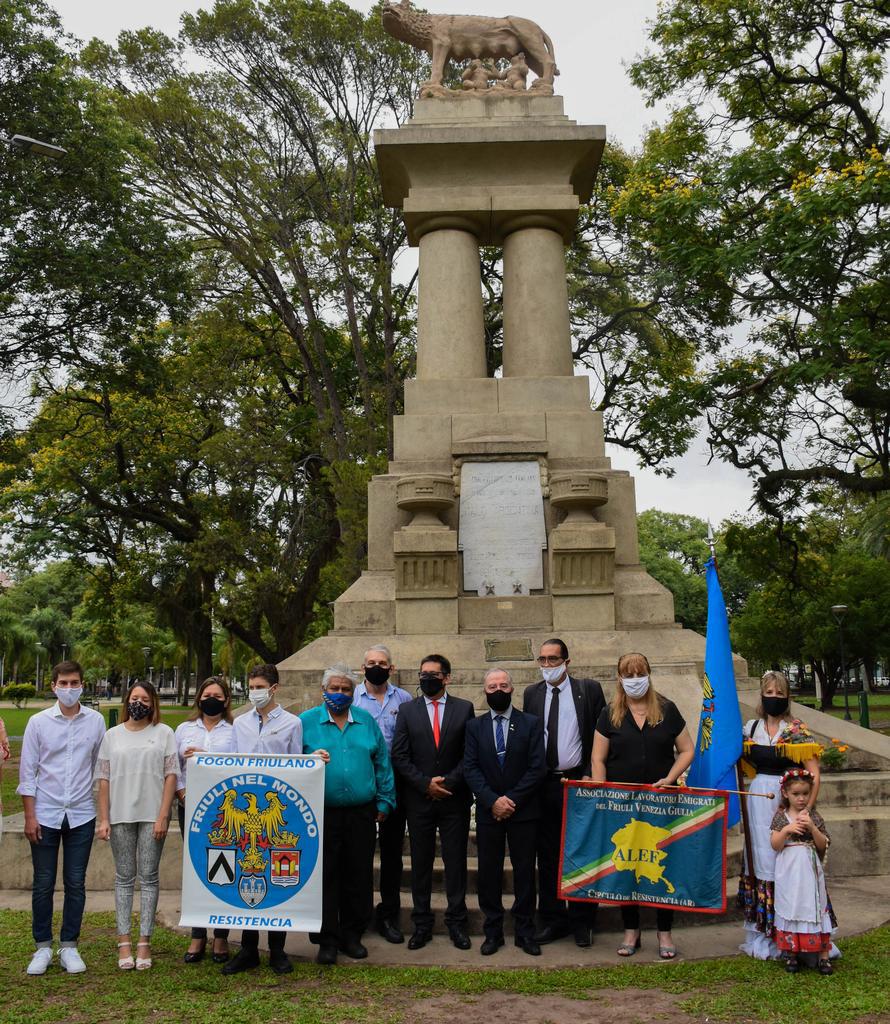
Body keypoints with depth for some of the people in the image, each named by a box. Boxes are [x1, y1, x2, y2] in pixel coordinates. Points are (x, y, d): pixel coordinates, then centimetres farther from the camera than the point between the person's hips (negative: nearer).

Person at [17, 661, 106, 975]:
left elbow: (101, 768, 7)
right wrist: (29, 816, -4)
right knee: (43, 884, 7)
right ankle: (43, 947, 21)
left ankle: (69, 946, 19)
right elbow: (27, 771, 0)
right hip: (45, 815, -1)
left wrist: (105, 811, 5)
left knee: (75, 884, 7)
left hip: (81, 815, 1)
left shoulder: (96, 721, 0)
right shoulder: (38, 722, -2)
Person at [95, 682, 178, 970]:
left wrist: (163, 816, -8)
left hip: (152, 815, -1)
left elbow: (171, 775, -1)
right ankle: (124, 942, 10)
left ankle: (144, 941, 7)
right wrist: (103, 819, 0)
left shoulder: (163, 733, 4)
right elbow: (104, 779, 7)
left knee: (149, 877, 1)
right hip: (121, 816, 1)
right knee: (124, 877, 5)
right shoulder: (112, 735, 9)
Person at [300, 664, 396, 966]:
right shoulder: (306, 721, 3)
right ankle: (327, 940, 15)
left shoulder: (367, 721, 9)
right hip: (322, 814, -2)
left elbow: (382, 763, 10)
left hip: (361, 813, 2)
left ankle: (352, 935, 23)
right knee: (325, 877, 3)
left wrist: (384, 801, 5)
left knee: (359, 878, 9)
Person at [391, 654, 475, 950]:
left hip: (455, 799, -1)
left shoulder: (464, 709, 3)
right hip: (419, 800, 1)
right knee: (420, 863, 7)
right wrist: (426, 783, -10)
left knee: (456, 862, 5)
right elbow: (399, 756, -1)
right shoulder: (407, 710, 4)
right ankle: (422, 924, 17)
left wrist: (448, 782, -11)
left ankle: (456, 923, 16)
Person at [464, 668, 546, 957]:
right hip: (488, 811, 1)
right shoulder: (474, 726, 6)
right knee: (489, 872, 5)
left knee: (524, 871, 5)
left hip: (523, 811, -1)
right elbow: (470, 768, -2)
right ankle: (493, 931, 16)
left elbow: (537, 767, -5)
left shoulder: (531, 724, 1)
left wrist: (513, 800, -12)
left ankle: (525, 932, 16)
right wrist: (493, 801, -14)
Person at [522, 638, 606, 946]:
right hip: (544, 785, 3)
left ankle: (582, 922, 17)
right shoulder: (531, 693, 8)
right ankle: (553, 920, 20)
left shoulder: (589, 689, 0)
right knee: (547, 857, 9)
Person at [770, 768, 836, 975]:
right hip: (788, 873, 0)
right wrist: (787, 829, -19)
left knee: (816, 908, 1)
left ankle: (823, 955, 9)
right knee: (790, 909, 4)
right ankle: (792, 954, 15)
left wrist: (812, 827, -15)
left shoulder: (813, 815, 2)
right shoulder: (781, 816, 0)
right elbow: (775, 845, -4)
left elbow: (823, 845, 1)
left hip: (810, 871, 1)